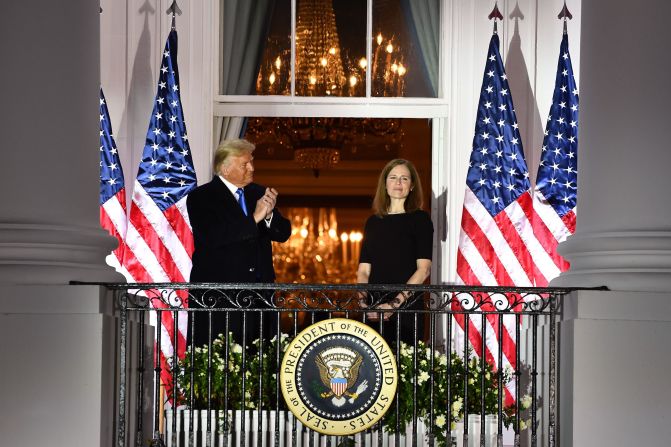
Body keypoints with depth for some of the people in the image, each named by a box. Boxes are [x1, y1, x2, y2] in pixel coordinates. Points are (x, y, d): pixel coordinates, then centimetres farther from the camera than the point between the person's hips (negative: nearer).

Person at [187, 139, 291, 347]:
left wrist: (269, 214, -9)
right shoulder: (201, 197, -1)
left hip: (257, 296, 5)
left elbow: (283, 233, 12)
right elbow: (211, 237, -17)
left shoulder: (259, 193, 16)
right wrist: (254, 218, -16)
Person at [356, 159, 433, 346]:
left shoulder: (420, 219, 2)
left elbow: (423, 269, -7)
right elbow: (363, 271, 11)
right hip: (374, 310, 4)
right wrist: (363, 302, -7)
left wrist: (395, 303, -15)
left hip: (407, 307, -4)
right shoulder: (373, 222, 15)